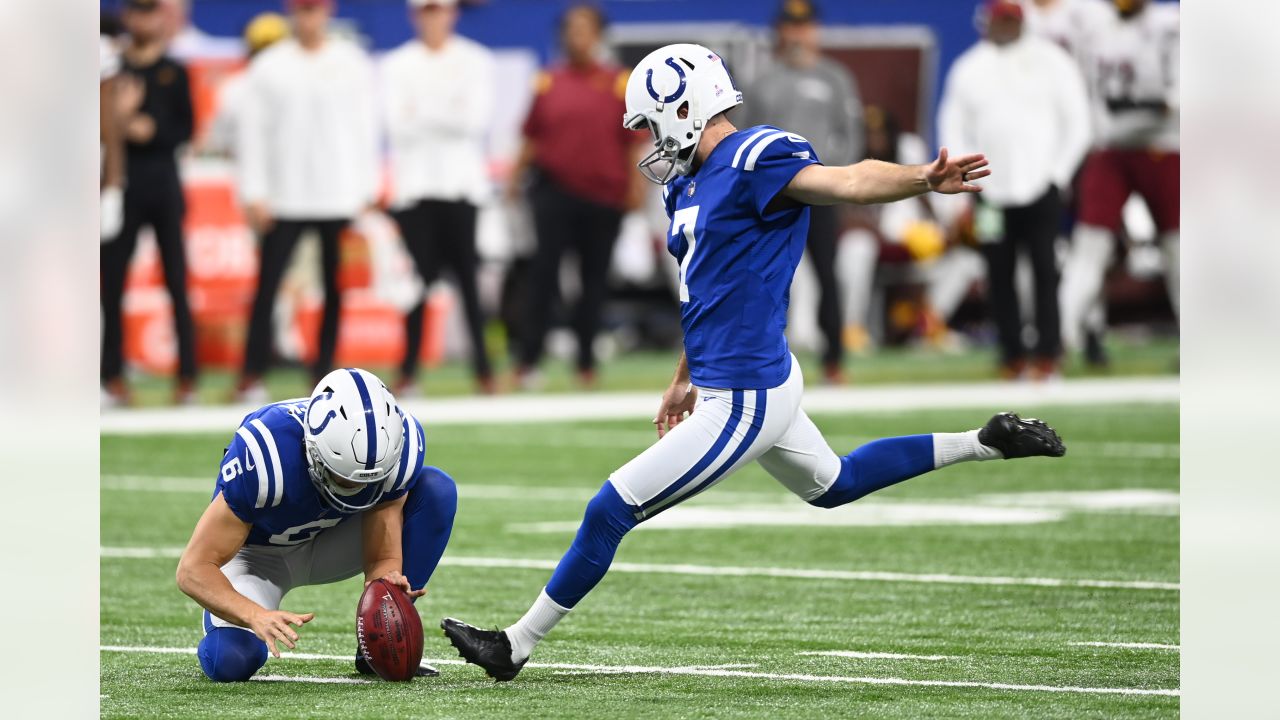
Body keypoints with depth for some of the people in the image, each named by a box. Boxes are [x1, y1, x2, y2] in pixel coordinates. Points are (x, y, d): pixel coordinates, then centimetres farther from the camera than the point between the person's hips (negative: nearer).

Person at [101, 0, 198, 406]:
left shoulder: (174, 73, 9)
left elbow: (186, 128, 4)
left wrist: (152, 131, -12)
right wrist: (119, 117, -17)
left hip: (164, 185, 0)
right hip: (121, 185, 0)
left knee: (177, 284, -1)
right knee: (111, 284, -2)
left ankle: (187, 378, 0)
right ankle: (113, 377, 2)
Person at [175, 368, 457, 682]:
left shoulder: (399, 444, -28)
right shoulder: (267, 455, -39)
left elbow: (383, 560, -21)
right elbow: (193, 569, -33)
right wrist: (256, 615, -50)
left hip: (328, 543, 4)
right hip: (257, 552, -4)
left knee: (436, 489, -21)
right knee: (230, 663, -32)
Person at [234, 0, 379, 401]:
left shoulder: (352, 63, 7)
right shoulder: (268, 67, 4)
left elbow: (365, 129, 8)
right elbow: (253, 132, 3)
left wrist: (368, 191, 3)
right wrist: (253, 194, -4)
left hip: (341, 198, 1)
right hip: (284, 199, -1)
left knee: (336, 291, 1)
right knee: (267, 286, -6)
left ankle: (324, 375, 7)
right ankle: (252, 377, -2)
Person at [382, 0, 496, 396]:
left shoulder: (475, 61, 8)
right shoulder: (397, 64, 9)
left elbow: (477, 120, -4)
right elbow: (397, 126, -3)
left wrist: (423, 112, -7)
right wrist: (449, 113, -11)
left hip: (461, 182, 0)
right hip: (414, 184, 1)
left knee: (468, 276, -6)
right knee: (418, 277, -4)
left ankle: (483, 367, -3)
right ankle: (408, 370, 0)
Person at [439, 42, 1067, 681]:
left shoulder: (753, 161, -18)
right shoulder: (690, 184, 12)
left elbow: (847, 182, -30)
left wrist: (924, 178, -47)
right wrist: (685, 380, 29)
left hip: (744, 401, -11)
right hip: (753, 386, 11)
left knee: (610, 512, -4)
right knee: (833, 485, 31)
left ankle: (517, 645, 7)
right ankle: (982, 444, 34)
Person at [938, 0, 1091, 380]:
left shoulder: (1050, 62, 4)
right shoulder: (968, 69, 11)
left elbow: (1077, 124, 4)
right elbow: (953, 130, 12)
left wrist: (1058, 175, -4)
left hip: (1040, 189, -3)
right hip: (992, 193, 3)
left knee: (1044, 270, -9)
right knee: (999, 274, 0)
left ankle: (1047, 355, -7)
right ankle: (1012, 355, 7)